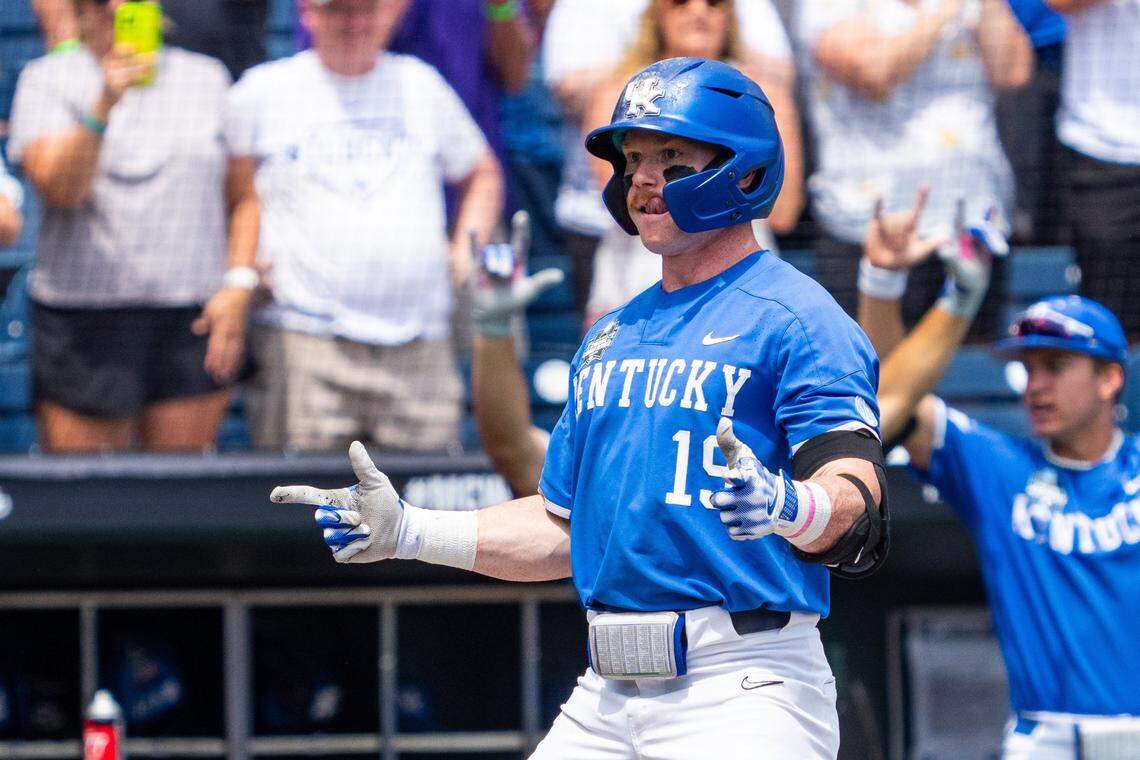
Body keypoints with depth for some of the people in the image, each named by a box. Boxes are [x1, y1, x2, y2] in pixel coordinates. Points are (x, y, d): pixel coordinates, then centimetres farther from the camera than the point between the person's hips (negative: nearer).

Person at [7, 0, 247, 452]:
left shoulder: (207, 79, 12)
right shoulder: (47, 81, 4)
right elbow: (59, 190, -10)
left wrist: (238, 285, -3)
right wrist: (104, 105, -23)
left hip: (194, 320, 2)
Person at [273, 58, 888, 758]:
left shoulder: (795, 319, -5)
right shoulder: (611, 338, 20)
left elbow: (856, 501, -18)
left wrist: (786, 506, -39)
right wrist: (409, 531, 15)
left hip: (741, 692, -7)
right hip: (606, 696, 7)